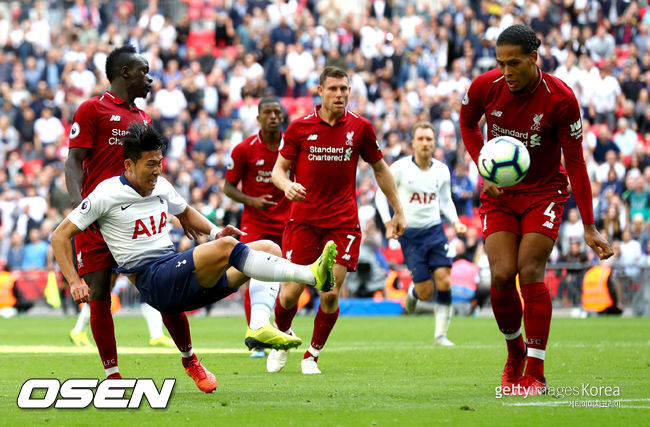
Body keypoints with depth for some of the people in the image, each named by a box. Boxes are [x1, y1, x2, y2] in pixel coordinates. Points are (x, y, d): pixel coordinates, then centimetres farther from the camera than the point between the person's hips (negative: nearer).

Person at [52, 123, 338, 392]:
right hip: (151, 279, -8)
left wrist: (214, 232, 15)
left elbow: (185, 212, 35)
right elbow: (60, 236, -2)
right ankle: (310, 275, -39)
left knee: (268, 248, -2)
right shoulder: (107, 194, -5)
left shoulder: (161, 187, 14)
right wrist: (74, 282, -11)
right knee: (225, 248, -31)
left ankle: (260, 326, -24)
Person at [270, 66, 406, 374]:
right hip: (303, 219, 0)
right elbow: (279, 168, 6)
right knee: (290, 293, -6)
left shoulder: (360, 127, 1)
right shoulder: (300, 127, -1)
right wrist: (286, 185, -18)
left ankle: (313, 355, 13)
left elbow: (379, 168, 13)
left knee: (330, 294, -8)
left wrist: (398, 211, 13)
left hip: (343, 222, 0)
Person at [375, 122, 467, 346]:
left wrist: (455, 222, 1)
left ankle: (441, 334, -2)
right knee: (426, 292, -5)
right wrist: (389, 224, -7)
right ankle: (412, 291, 34)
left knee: (444, 282, -12)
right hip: (409, 233, -3)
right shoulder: (401, 168, -7)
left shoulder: (442, 170, 3)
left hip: (435, 230, 3)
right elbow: (381, 193, 3)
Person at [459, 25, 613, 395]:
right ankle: (515, 355, 14)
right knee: (502, 276, -12)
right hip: (499, 193, 2)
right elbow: (468, 123, 11)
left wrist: (589, 228, -13)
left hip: (544, 192, -2)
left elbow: (575, 163, -13)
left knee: (530, 271, -17)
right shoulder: (485, 87, -13)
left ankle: (535, 374, -10)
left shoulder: (560, 98, -20)